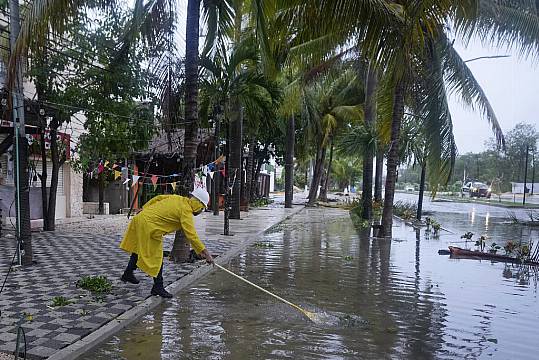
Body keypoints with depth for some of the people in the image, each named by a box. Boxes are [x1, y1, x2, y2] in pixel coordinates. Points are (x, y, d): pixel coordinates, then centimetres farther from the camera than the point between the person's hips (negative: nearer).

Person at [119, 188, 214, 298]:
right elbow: (191, 235, -22)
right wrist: (205, 252, -22)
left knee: (139, 249, 27)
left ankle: (128, 274, 46)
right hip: (149, 227, -10)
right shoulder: (186, 211, -16)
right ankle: (158, 287, 6)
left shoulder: (178, 198, 7)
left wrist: (144, 210, 24)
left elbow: (158, 198, 14)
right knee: (156, 258, -1)